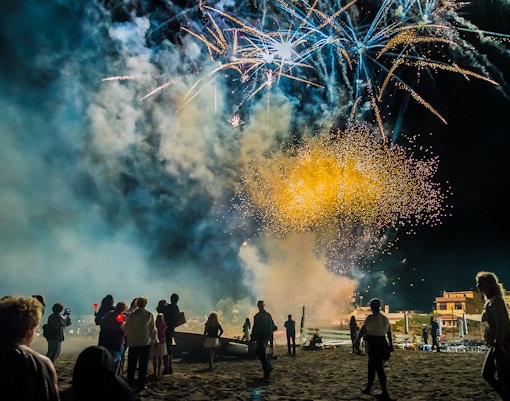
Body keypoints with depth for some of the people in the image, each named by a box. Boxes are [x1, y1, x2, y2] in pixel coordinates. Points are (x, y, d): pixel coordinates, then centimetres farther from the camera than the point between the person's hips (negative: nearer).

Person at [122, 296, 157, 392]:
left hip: (133, 342, 0)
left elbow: (125, 328, 3)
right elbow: (153, 328, 0)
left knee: (131, 364, 14)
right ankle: (141, 385, 8)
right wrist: (155, 339, 14)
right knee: (143, 364, 6)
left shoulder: (131, 315, -7)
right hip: (146, 342, 0)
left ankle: (130, 383, 20)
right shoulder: (150, 315, -6)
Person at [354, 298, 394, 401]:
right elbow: (389, 333, 15)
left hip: (374, 345, -8)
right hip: (383, 344, 8)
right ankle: (368, 388, 30)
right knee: (371, 366, 19)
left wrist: (357, 340, -2)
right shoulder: (385, 318, 9)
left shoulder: (371, 318, -15)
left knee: (379, 369, -3)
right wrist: (391, 345, 23)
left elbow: (363, 330, -13)